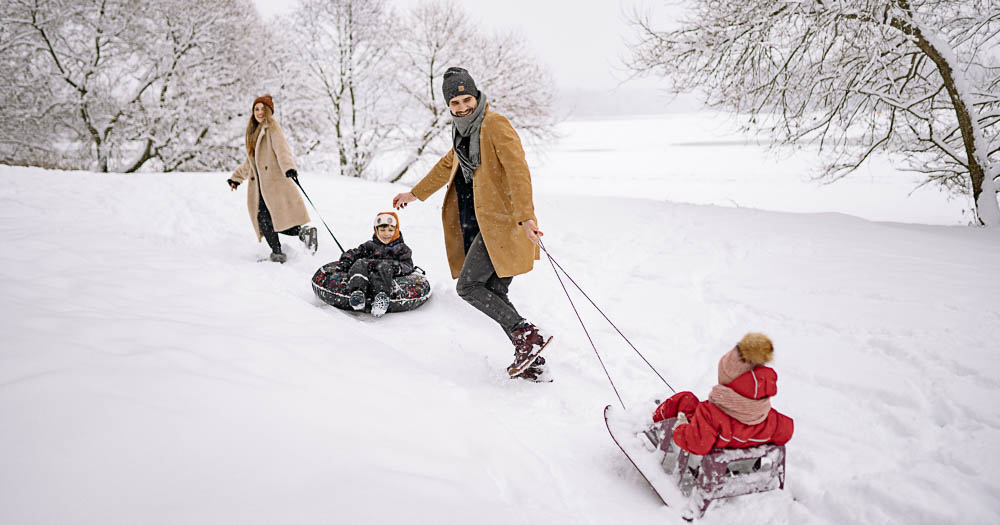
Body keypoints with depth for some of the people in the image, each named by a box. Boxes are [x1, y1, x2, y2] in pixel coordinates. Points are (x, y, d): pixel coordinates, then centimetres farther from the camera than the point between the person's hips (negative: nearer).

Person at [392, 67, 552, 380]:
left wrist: (526, 216, -31)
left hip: (501, 221, -9)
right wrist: (415, 193, 42)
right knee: (494, 294, 6)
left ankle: (528, 335, -9)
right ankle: (531, 361, 12)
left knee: (468, 286, -10)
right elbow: (448, 165, 34)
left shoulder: (495, 125, -9)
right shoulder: (465, 131, 18)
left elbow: (518, 170, -20)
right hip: (482, 223, 9)